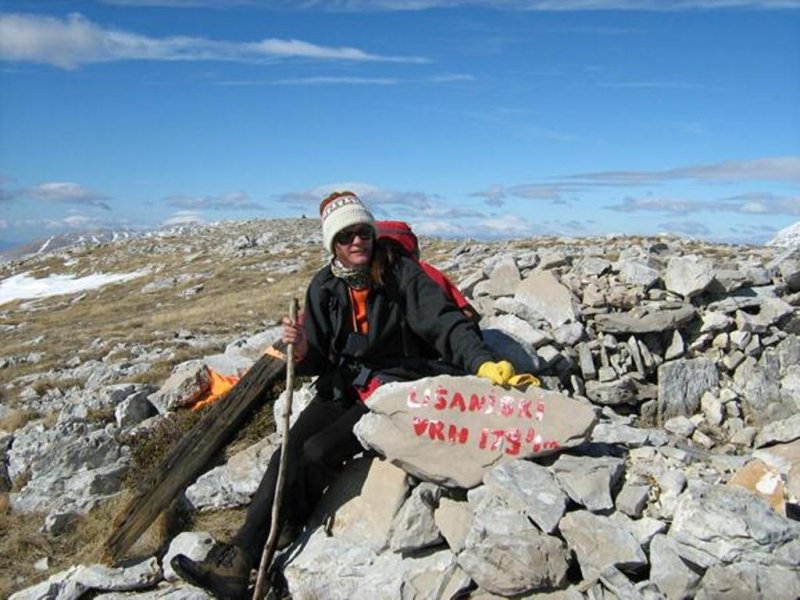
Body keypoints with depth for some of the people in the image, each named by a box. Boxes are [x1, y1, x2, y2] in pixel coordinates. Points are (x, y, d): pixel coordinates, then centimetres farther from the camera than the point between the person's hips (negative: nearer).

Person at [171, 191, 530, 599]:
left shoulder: (401, 272, -9)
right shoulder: (324, 287, 4)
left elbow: (445, 321, -21)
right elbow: (317, 363, 5)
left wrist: (482, 362, -38)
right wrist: (301, 350, -20)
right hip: (343, 385, 5)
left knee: (319, 452, -21)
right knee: (288, 453, -16)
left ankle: (245, 556, -6)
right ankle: (240, 558, -13)